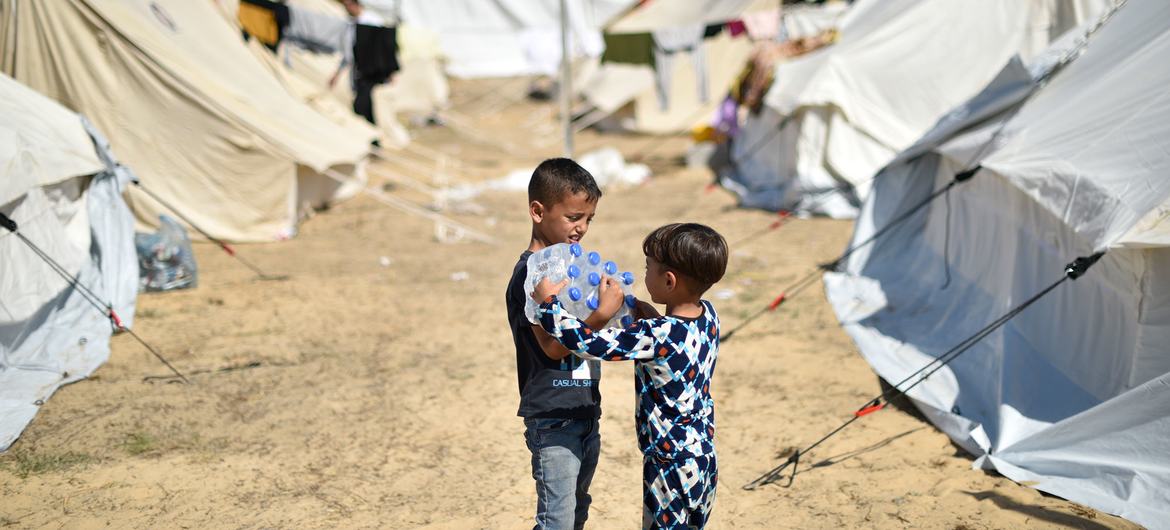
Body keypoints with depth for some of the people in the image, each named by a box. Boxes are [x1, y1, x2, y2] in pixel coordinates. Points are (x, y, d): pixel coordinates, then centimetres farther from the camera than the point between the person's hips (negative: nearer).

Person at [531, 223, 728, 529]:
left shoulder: (657, 335, -28)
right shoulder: (708, 315, -4)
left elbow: (588, 343, -26)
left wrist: (548, 303, -15)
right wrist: (651, 318, 1)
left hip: (671, 466, -8)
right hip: (703, 456, 8)